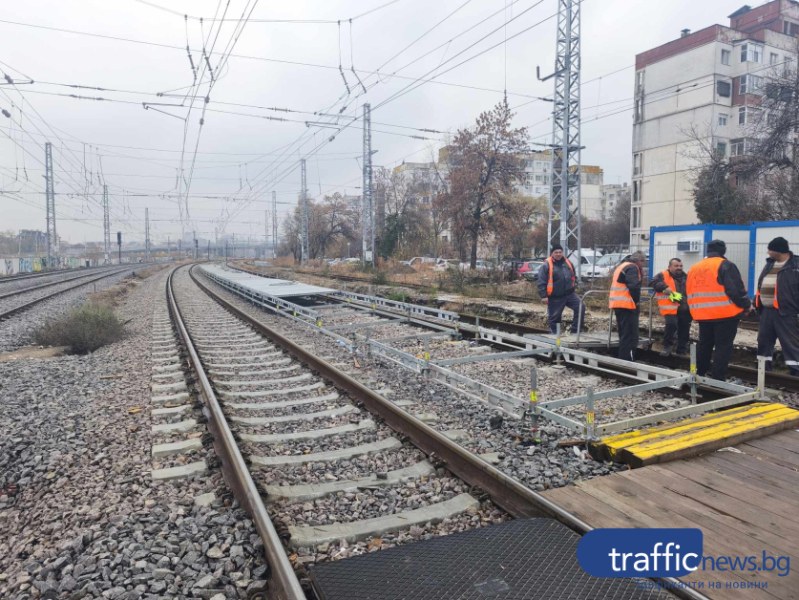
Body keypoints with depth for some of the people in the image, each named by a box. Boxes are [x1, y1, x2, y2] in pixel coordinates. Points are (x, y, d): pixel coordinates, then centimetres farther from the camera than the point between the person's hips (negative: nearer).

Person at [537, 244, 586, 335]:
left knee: (581, 307, -6)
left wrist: (575, 282, 10)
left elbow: (573, 275, 27)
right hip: (555, 297, -5)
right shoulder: (546, 265, -9)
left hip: (570, 294, 5)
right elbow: (541, 282, -13)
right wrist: (544, 296, -18)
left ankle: (575, 330, 4)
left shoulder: (568, 263, 10)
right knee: (554, 317, 2)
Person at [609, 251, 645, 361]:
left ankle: (622, 359, 22)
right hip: (627, 305, -10)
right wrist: (637, 300, -10)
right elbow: (634, 286, -22)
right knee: (631, 335, -8)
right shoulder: (632, 267, -9)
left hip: (617, 304, 10)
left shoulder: (622, 266, 22)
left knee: (624, 334, 17)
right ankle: (627, 360, -9)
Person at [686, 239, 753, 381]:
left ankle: (700, 374, 25)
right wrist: (747, 305, 0)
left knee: (704, 344, 17)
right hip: (725, 314, -6)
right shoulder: (725, 265, -8)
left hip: (703, 315, 6)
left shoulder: (694, 268, 12)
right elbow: (736, 290, -14)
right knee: (723, 346, -1)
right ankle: (717, 379, -2)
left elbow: (689, 292, 16)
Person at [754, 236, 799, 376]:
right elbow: (761, 284, 20)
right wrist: (757, 303, 17)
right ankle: (763, 366, 26)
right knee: (763, 339, 14)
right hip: (767, 310, 8)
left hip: (785, 311, -7)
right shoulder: (770, 264, 14)